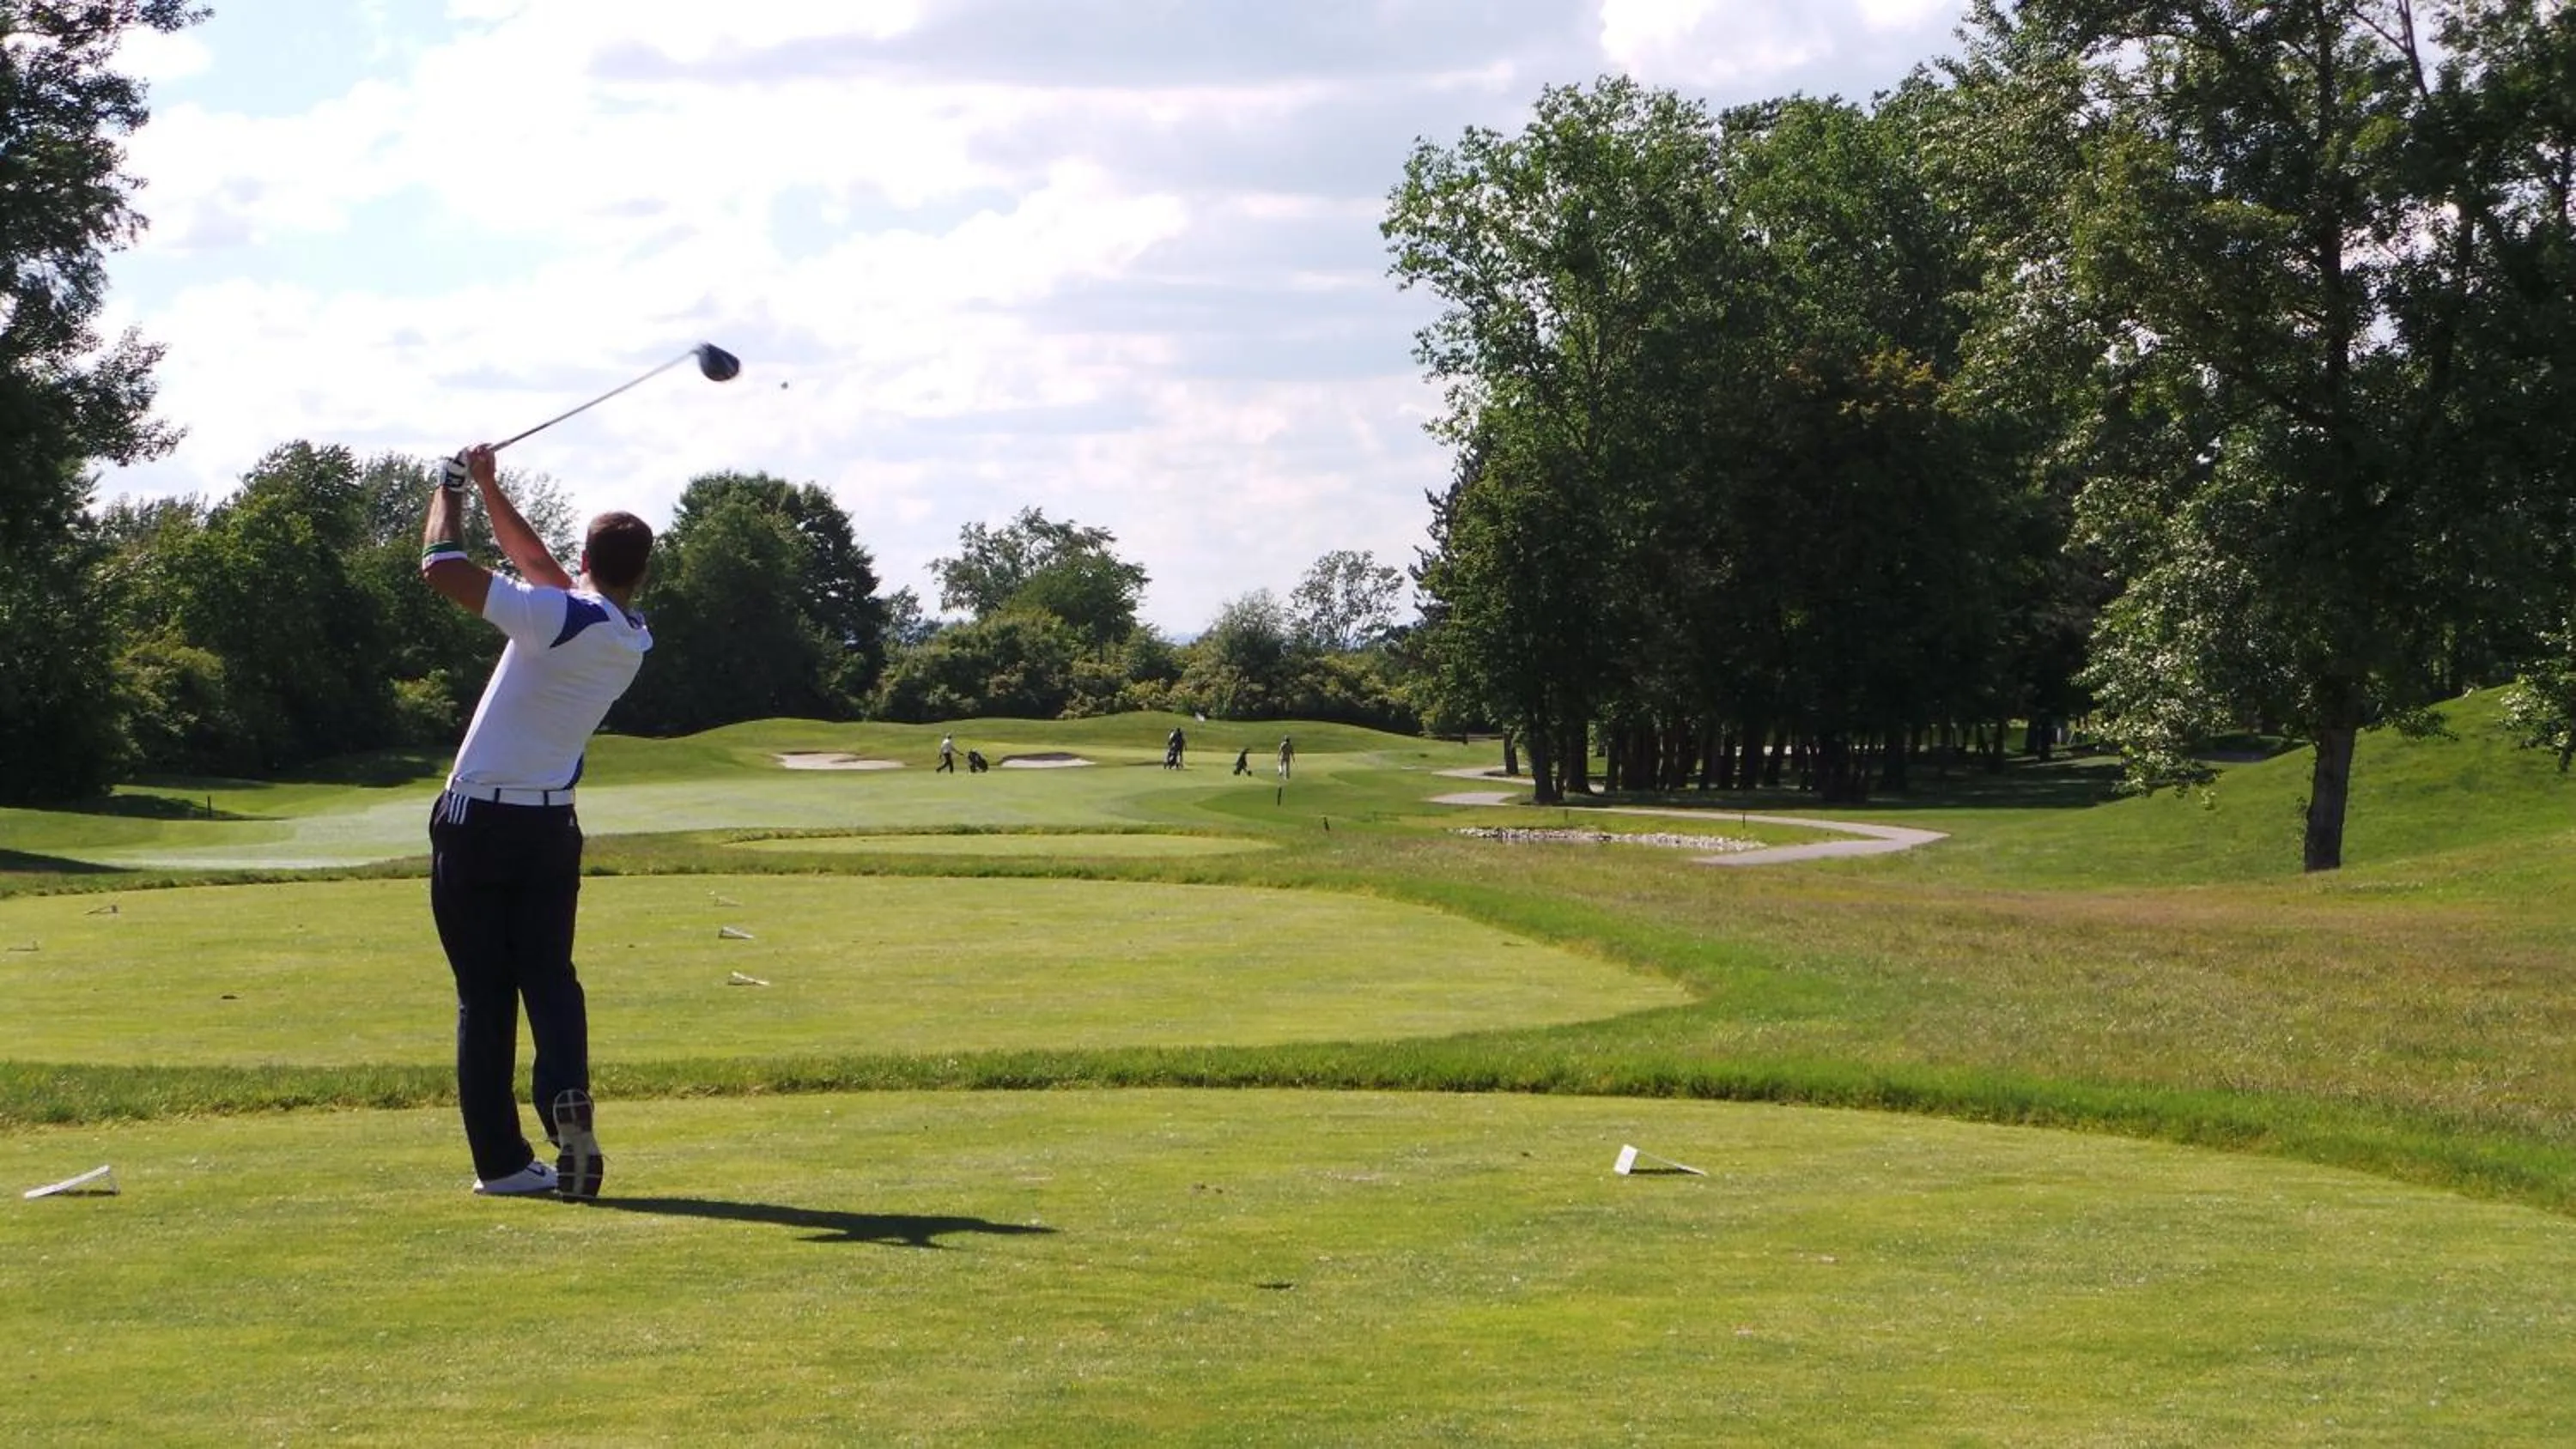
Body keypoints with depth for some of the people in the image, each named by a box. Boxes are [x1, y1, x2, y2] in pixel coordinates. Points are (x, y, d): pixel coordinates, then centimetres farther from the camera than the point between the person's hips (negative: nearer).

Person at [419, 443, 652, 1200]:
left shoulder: (561, 617, -16)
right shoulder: (634, 641, 6)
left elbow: (442, 567, -20)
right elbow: (536, 563, 18)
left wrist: (452, 492, -4)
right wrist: (488, 486, 18)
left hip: (477, 824, -5)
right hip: (551, 827, 5)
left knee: (483, 996, 2)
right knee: (550, 976, 10)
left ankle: (502, 1159, 0)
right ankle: (567, 1093, -19)